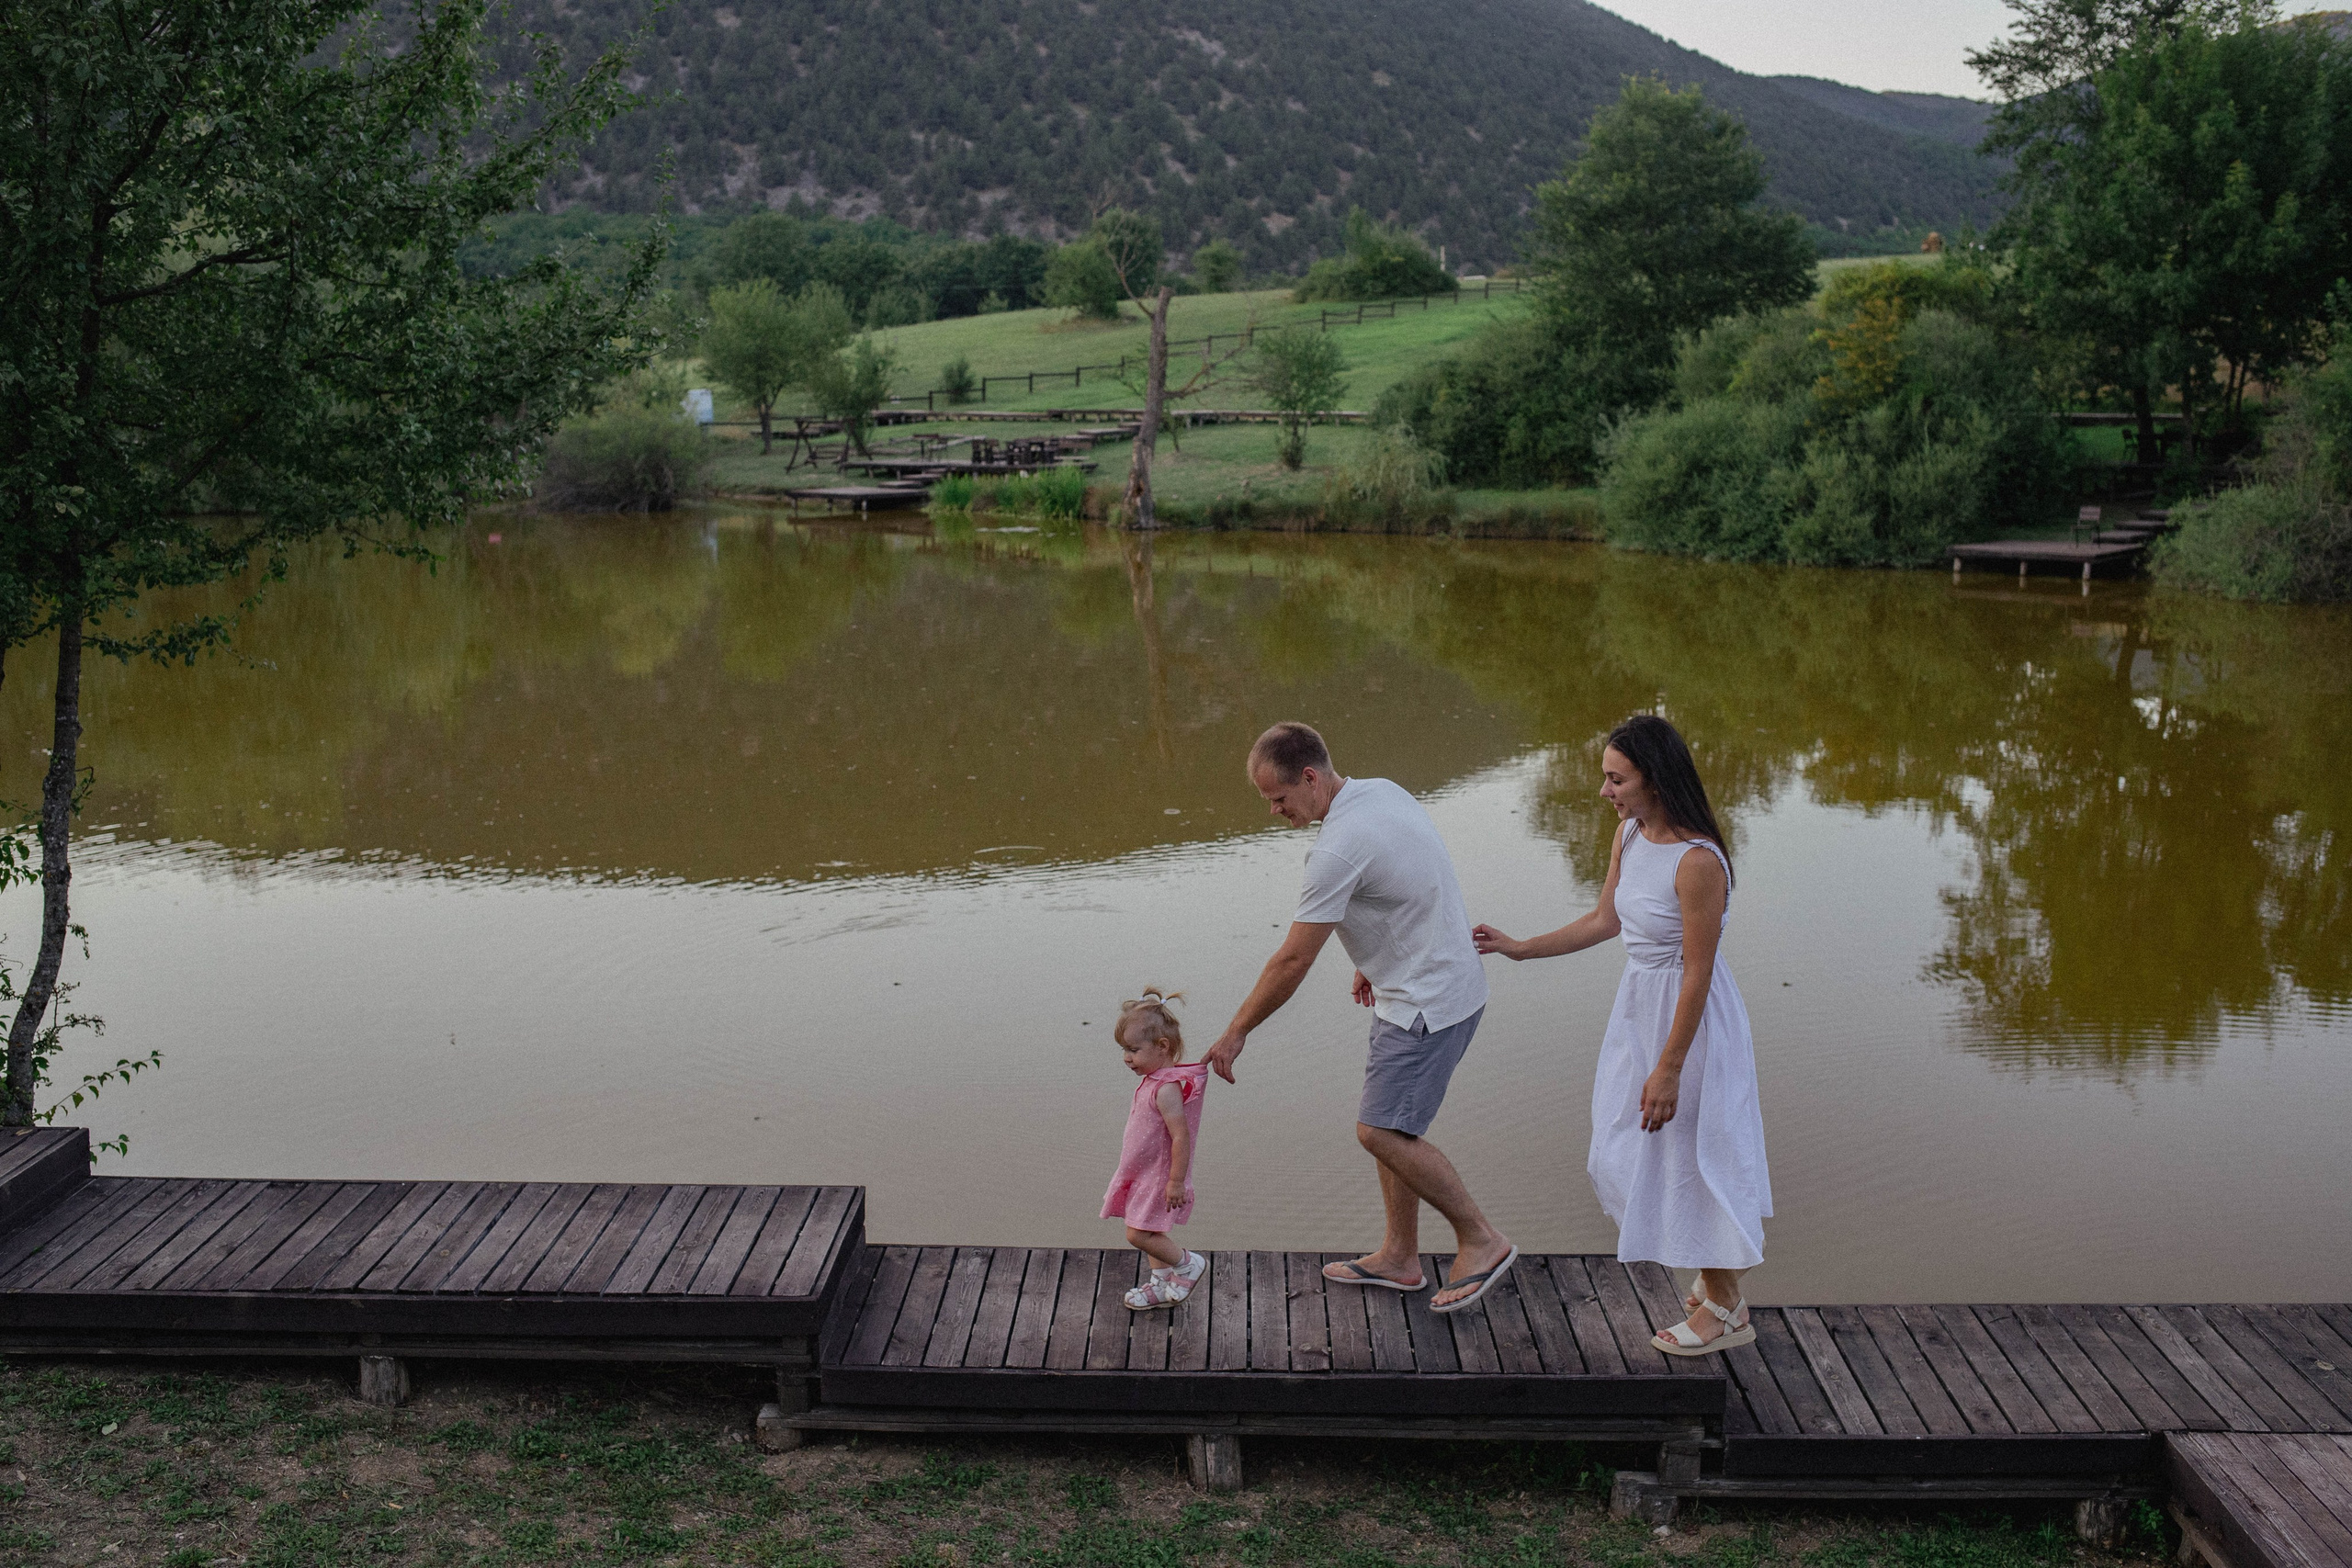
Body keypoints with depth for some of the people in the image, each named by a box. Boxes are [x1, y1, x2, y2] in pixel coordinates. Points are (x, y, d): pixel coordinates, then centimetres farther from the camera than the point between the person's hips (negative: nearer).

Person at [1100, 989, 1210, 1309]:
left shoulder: (1166, 1089, -27)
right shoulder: (1154, 1079, 5)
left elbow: (1181, 1136, -29)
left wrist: (1176, 1181, -25)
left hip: (1159, 1176, -10)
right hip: (1145, 1174, 10)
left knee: (1139, 1233, -8)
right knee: (1150, 1231, 18)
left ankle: (1188, 1264, 10)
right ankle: (1163, 1285, 31)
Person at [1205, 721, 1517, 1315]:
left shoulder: (1339, 849, -26)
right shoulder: (1381, 791, 4)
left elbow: (1293, 960, -21)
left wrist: (1236, 1032, -11)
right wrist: (1373, 965, 25)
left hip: (1429, 1003, -10)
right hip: (1416, 987, 10)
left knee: (1381, 1130, -11)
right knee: (1390, 1122, 14)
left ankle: (1481, 1239, 1)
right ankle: (1399, 1256, 23)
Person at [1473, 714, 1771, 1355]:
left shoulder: (1698, 861, -28)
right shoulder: (1631, 834, -3)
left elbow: (1698, 973, -24)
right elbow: (1605, 920, 10)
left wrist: (1669, 1068, -20)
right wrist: (1520, 948, 9)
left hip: (1690, 1016, -9)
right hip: (1640, 1005, 9)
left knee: (1688, 1152, 4)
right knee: (1635, 1151, 19)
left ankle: (1728, 1310, 23)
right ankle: (1716, 1273, 39)